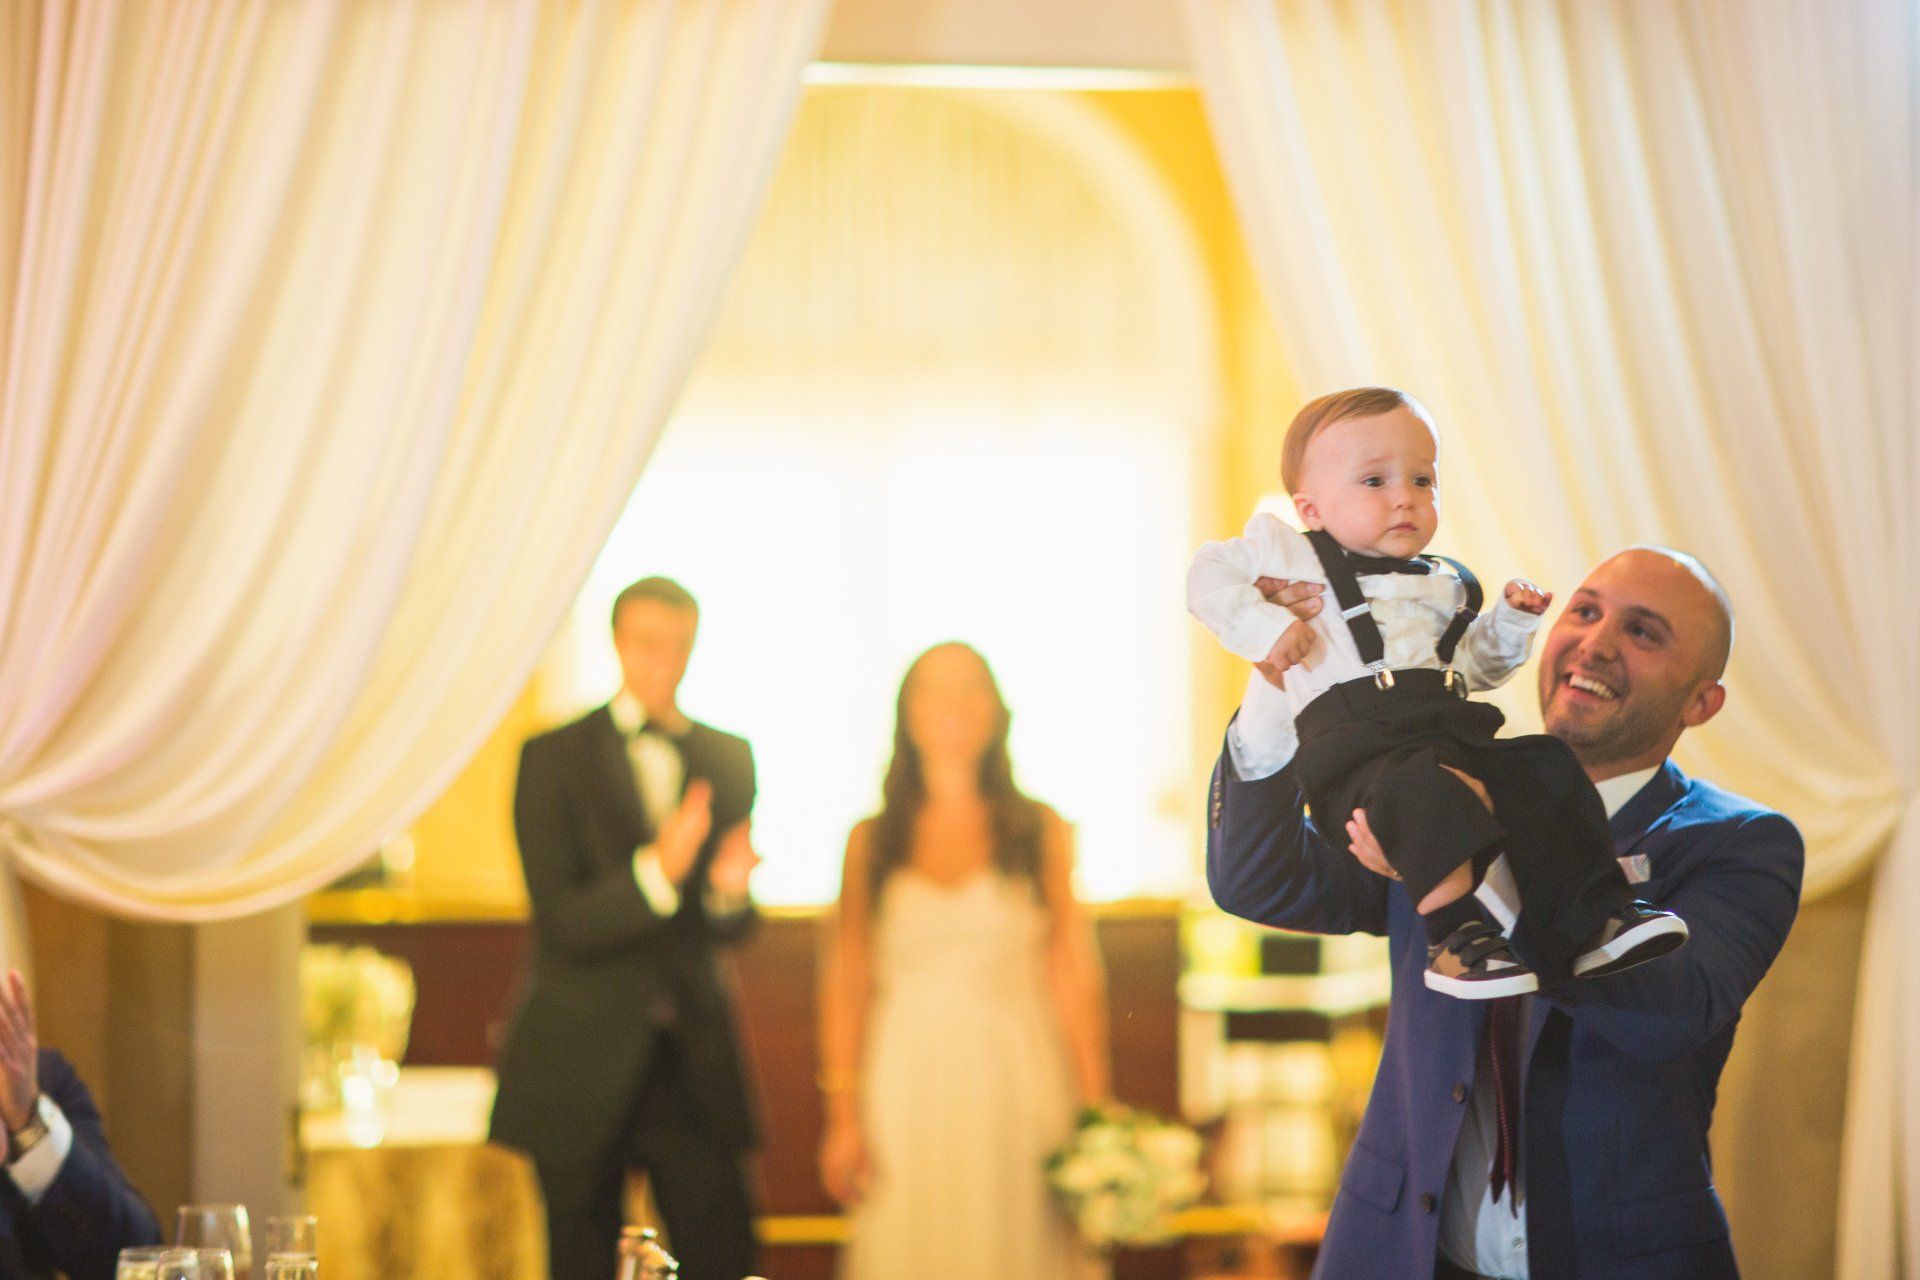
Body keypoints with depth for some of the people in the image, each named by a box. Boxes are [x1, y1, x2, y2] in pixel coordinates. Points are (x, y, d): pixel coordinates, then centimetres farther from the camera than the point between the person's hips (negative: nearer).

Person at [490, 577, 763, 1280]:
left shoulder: (729, 759, 9)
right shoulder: (553, 758, -3)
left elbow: (732, 928, 9)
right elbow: (561, 923, -12)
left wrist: (729, 892, -15)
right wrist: (656, 872, -28)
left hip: (695, 1058, 3)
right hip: (583, 1060, -3)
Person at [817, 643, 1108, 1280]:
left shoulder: (1039, 831, 6)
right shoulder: (872, 840, 7)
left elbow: (1074, 976, 3)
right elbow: (845, 986, 5)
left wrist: (1095, 1112, -4)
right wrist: (842, 1119, -3)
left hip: (1020, 1084, 0)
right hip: (910, 1083, 0)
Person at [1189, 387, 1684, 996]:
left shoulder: (1441, 585, 31)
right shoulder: (1288, 553, 15)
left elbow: (1471, 667, 40)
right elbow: (1208, 578, 11)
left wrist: (1510, 623, 21)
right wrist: (1267, 627, -3)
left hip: (1452, 734, 7)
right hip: (1354, 745, -7)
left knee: (1549, 769, -14)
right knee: (1427, 784, -39)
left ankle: (1591, 922, -13)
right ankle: (1455, 935, -40)